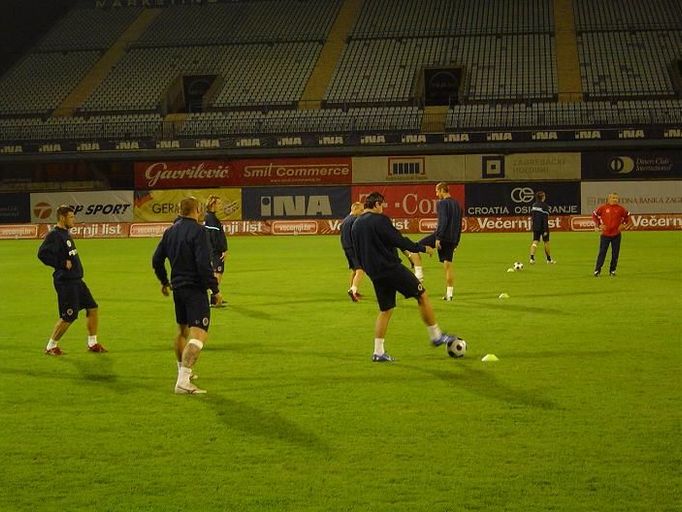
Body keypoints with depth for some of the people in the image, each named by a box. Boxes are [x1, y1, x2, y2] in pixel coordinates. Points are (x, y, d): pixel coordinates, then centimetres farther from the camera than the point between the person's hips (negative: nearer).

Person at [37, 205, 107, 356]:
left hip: (76, 280, 10)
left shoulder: (66, 234, 14)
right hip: (65, 282, -10)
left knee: (93, 308, 10)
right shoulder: (54, 235, -15)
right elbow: (42, 254, -26)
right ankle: (51, 347, 8)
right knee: (68, 317, -6)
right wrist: (63, 264, -22)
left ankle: (92, 343, 20)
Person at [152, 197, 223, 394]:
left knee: (182, 330, 24)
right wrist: (215, 289, -14)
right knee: (199, 334, -12)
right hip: (195, 289, -8)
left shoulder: (170, 231, 9)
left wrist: (164, 282, 32)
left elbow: (157, 259, 17)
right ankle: (183, 381, -22)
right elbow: (204, 264, -21)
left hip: (177, 288, 8)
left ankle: (183, 371, 39)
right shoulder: (198, 231, -14)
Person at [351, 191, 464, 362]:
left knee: (385, 311, 14)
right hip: (391, 268, -8)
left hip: (375, 275, 8)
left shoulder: (355, 226, 12)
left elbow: (358, 254, 19)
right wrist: (421, 248, -3)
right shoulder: (379, 220, -12)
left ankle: (378, 352, 9)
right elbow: (399, 241, -14)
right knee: (422, 296, 5)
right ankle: (436, 336, 10)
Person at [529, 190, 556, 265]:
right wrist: (545, 230, -17)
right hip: (543, 227, -5)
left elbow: (531, 217, 11)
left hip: (535, 227, 5)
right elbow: (545, 219, -18)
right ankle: (549, 259, 23)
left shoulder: (534, 205, 5)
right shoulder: (544, 206, -15)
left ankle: (532, 258, -16)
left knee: (535, 242, 2)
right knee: (546, 242, 11)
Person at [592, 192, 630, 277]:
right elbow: (594, 215, 6)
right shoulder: (603, 208, -5)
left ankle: (612, 271, 17)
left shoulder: (620, 209, 0)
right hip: (605, 234, -2)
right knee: (602, 253, -2)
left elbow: (627, 216, 16)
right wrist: (599, 225, 0)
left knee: (615, 254, 5)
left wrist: (622, 224, 6)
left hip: (616, 235, 2)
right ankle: (597, 270, 6)